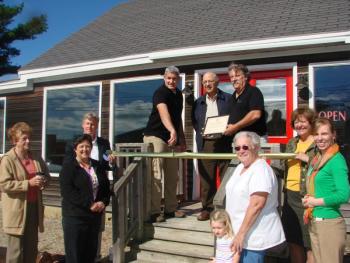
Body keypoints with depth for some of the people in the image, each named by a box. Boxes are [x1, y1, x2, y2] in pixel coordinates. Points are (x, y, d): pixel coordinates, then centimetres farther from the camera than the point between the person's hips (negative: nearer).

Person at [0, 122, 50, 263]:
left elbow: (46, 174, 19)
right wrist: (28, 183, -22)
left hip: (34, 207, 6)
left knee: (32, 248, 15)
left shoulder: (36, 157, 8)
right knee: (16, 249, 3)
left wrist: (43, 181, -4)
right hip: (17, 209, -6)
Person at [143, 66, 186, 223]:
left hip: (172, 139, 8)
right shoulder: (160, 92, -13)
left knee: (172, 176, 11)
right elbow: (164, 112, -32)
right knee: (156, 175, -10)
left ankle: (171, 209, 21)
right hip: (156, 136, -8)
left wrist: (181, 138, 18)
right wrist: (172, 130, -49)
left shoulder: (179, 94, 13)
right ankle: (154, 212, -5)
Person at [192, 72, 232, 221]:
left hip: (223, 143, -3)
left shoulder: (228, 99, 5)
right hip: (205, 144, 3)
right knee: (206, 178, 5)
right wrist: (201, 131, 3)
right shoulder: (198, 102, 16)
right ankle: (207, 208, 15)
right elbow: (194, 121, 18)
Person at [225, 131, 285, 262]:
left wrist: (241, 233, -24)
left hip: (253, 237, -9)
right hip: (241, 233, 9)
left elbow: (257, 204, -26)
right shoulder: (240, 167, 10)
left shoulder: (260, 170, -19)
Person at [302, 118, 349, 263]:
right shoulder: (317, 158, 10)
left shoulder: (337, 160, -14)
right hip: (314, 223, 8)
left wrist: (316, 202, -13)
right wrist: (308, 199, 1)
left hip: (330, 223, -8)